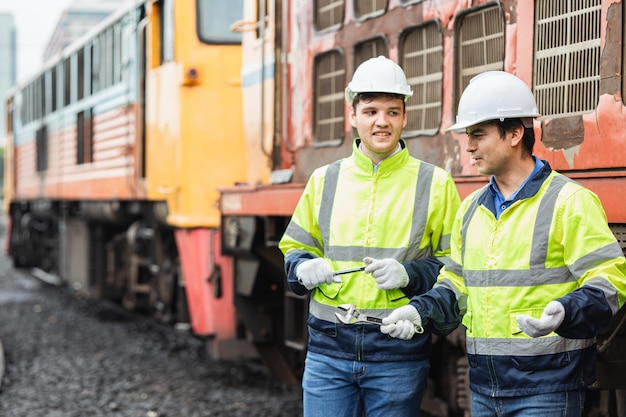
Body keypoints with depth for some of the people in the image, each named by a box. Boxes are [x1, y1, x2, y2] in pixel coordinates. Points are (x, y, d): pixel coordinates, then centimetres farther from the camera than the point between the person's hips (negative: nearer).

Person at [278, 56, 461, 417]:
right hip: (329, 349, 2)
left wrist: (409, 274, -15)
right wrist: (304, 269, -5)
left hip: (398, 353, -2)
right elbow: (295, 248, 17)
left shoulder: (435, 183, 1)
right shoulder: (324, 180, 9)